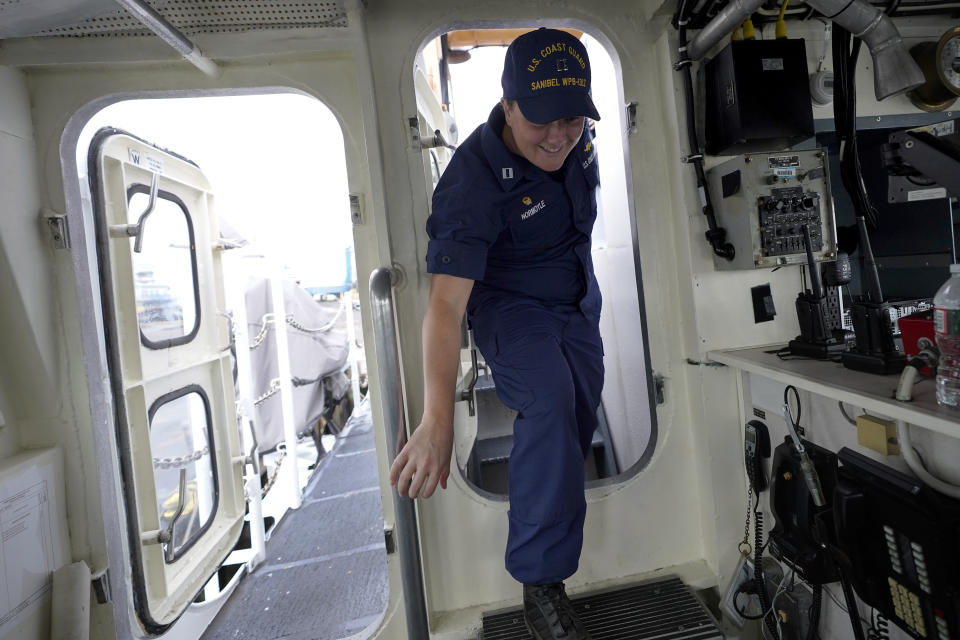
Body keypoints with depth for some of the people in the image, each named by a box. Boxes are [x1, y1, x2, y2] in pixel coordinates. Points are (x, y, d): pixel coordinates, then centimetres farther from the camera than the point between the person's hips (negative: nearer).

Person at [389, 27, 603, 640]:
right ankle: (541, 585, -18)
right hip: (511, 307, -6)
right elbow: (445, 304, -42)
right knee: (550, 404, -32)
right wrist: (438, 420, -50)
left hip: (579, 301, 7)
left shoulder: (576, 135, -12)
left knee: (578, 426, 11)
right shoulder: (472, 184, -33)